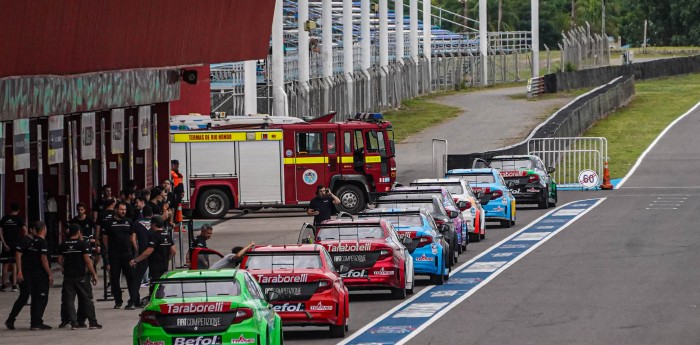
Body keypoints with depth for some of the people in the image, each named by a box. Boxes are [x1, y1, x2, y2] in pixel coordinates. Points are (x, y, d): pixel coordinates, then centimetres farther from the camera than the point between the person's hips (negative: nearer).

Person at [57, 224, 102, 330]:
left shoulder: (63, 245, 4)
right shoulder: (82, 244, -7)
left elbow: (60, 261, 6)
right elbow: (87, 261, -11)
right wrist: (94, 274, -5)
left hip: (68, 276, 3)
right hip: (81, 276, -3)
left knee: (69, 300, 6)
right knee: (87, 299, 5)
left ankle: (74, 323, 0)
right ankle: (93, 322, 5)